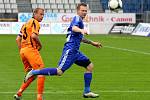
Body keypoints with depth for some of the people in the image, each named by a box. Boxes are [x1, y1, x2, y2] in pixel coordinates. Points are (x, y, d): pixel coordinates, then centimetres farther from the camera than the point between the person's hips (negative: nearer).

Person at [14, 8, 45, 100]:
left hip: (23, 50, 9)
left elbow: (18, 39, 22)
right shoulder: (35, 22, -4)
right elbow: (33, 35, -21)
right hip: (31, 49, -9)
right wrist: (40, 45, -5)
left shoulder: (26, 24, 23)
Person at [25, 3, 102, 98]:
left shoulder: (80, 21, 22)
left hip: (75, 51, 10)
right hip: (70, 50, -10)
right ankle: (34, 72, -8)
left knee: (90, 66, 10)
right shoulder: (77, 18, -6)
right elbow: (74, 28, -31)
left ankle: (87, 92, 14)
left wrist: (92, 43, 44)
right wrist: (81, 30, -52)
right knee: (59, 71, -17)